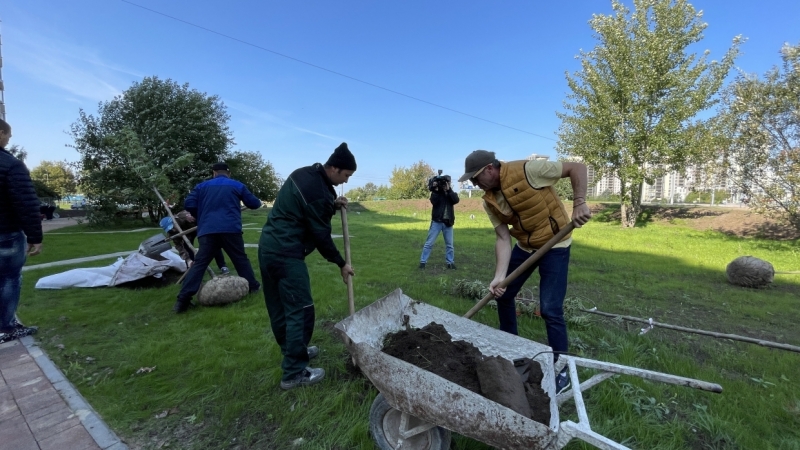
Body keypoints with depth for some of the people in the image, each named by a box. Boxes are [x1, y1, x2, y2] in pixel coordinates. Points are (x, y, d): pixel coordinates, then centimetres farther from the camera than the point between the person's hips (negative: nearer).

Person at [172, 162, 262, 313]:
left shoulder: (202, 186, 16)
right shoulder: (237, 185, 12)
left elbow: (188, 204, 8)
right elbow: (255, 204, 13)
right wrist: (257, 201, 37)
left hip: (207, 230, 2)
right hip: (230, 230, -1)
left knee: (199, 263, 2)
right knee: (241, 259, 12)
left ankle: (183, 299, -3)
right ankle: (253, 286, 20)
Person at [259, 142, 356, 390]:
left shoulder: (304, 174, 9)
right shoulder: (318, 192, -20)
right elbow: (321, 235, -13)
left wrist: (331, 204, 9)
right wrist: (341, 264, -1)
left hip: (268, 247, 11)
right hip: (286, 254, -10)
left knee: (279, 307, 18)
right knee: (300, 310, -3)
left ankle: (292, 351, 36)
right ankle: (294, 373, 7)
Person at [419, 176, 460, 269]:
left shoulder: (452, 193, 9)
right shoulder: (436, 192, 4)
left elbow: (456, 200, -13)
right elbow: (434, 202, -15)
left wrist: (448, 189, -18)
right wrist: (435, 190, -21)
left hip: (448, 222, 2)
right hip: (437, 221, -2)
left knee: (449, 244, 8)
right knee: (429, 243, -1)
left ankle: (450, 262, 18)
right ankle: (422, 261, 4)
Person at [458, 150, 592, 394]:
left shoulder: (527, 170, -24)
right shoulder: (490, 201, -7)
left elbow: (577, 167, -18)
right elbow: (503, 238, -9)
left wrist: (579, 203, -29)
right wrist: (500, 275, -20)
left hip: (554, 244, -6)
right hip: (524, 245, 7)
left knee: (550, 309, -10)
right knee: (503, 294, 12)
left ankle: (561, 370, 11)